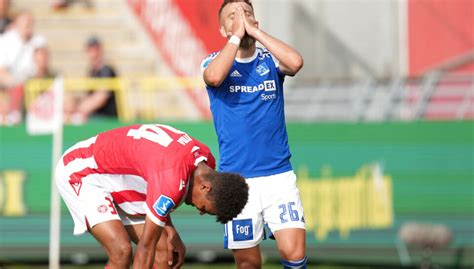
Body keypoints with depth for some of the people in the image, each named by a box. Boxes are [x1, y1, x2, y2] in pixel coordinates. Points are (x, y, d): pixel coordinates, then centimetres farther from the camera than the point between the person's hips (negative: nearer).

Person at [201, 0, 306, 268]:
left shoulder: (270, 60, 6)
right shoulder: (215, 61, 4)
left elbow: (295, 62, -17)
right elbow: (214, 77, -21)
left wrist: (254, 30, -11)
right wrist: (237, 35, -12)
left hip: (279, 175, 1)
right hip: (236, 178, 0)